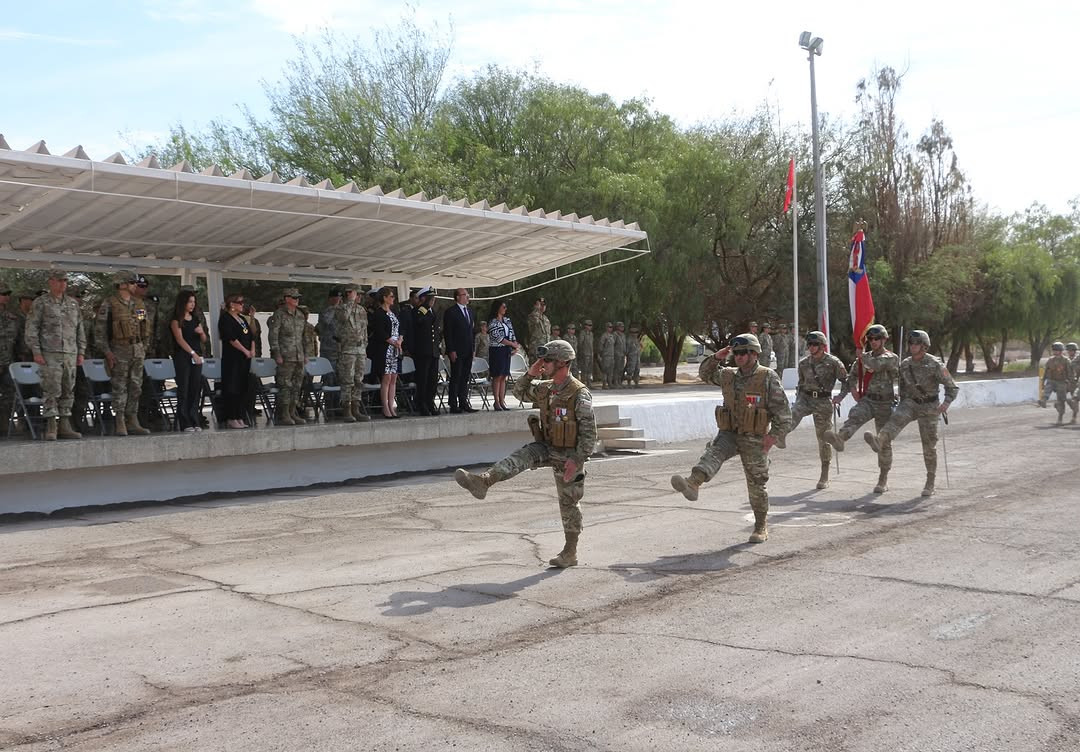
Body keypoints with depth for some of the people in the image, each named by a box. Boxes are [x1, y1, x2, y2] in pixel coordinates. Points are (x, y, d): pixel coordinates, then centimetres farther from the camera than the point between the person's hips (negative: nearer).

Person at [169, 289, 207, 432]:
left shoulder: (195, 319, 16)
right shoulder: (176, 319, -2)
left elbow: (204, 340, 18)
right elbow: (179, 339, -13)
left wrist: (201, 332, -5)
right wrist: (192, 353, -21)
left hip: (197, 356, 6)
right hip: (182, 357, -6)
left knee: (196, 389, 3)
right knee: (184, 389, -6)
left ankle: (194, 421, 8)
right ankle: (185, 423, -5)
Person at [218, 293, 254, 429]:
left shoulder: (242, 318, 18)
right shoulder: (225, 319, -7)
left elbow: (250, 335, 18)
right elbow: (231, 338, -16)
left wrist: (253, 350, 2)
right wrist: (245, 351, -14)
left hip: (245, 358, 8)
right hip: (232, 358, -8)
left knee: (243, 388, 8)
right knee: (232, 388, -6)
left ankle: (240, 418, 13)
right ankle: (231, 419, -3)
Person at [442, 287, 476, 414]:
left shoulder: (470, 311, 15)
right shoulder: (451, 312, -8)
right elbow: (447, 332, -11)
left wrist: (473, 348, 13)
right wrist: (451, 351, -16)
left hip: (468, 351, 7)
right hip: (457, 351, -7)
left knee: (465, 378, 10)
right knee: (455, 378, -3)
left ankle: (464, 403, 15)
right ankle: (453, 406, 1)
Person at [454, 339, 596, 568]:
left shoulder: (579, 394, -20)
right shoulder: (545, 388, 2)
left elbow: (589, 432, -21)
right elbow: (520, 392, 16)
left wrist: (577, 460, -24)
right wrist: (530, 374, -2)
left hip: (569, 455, -6)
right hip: (547, 447, 6)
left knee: (569, 503, 4)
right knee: (520, 457, -19)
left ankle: (570, 553, 14)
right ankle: (482, 482, -36)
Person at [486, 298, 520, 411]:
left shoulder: (507, 320, 13)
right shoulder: (493, 322, -9)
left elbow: (512, 334, 13)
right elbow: (498, 338, -15)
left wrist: (516, 346, -4)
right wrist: (514, 344, -12)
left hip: (506, 351, 7)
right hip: (497, 350, -7)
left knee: (503, 377, 6)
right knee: (497, 376, -4)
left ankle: (502, 401, 9)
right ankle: (496, 402, -1)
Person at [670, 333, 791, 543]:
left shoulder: (768, 378, -9)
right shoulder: (729, 375, 7)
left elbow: (782, 410, -9)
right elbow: (705, 374, 22)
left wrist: (774, 435, -19)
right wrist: (716, 357, 4)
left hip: (754, 440, -4)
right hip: (729, 434, 4)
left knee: (756, 484, 5)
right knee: (713, 453, -27)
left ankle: (761, 527, 20)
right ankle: (692, 484, -51)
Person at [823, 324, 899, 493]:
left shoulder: (892, 358, -3)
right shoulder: (864, 357, 12)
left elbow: (875, 365, -22)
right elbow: (852, 377, 22)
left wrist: (861, 356, -7)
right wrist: (856, 394, 8)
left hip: (885, 403, -2)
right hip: (867, 400, 3)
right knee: (854, 416, -32)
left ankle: (883, 480, 15)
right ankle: (839, 438, -62)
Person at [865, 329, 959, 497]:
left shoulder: (935, 365, -14)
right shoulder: (905, 364, 1)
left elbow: (952, 387, -12)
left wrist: (946, 403, -30)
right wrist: (902, 406, 21)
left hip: (929, 407, -3)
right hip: (910, 403, 3)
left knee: (929, 446, 2)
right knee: (897, 418, -31)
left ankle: (930, 483, 16)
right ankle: (879, 442, -59)